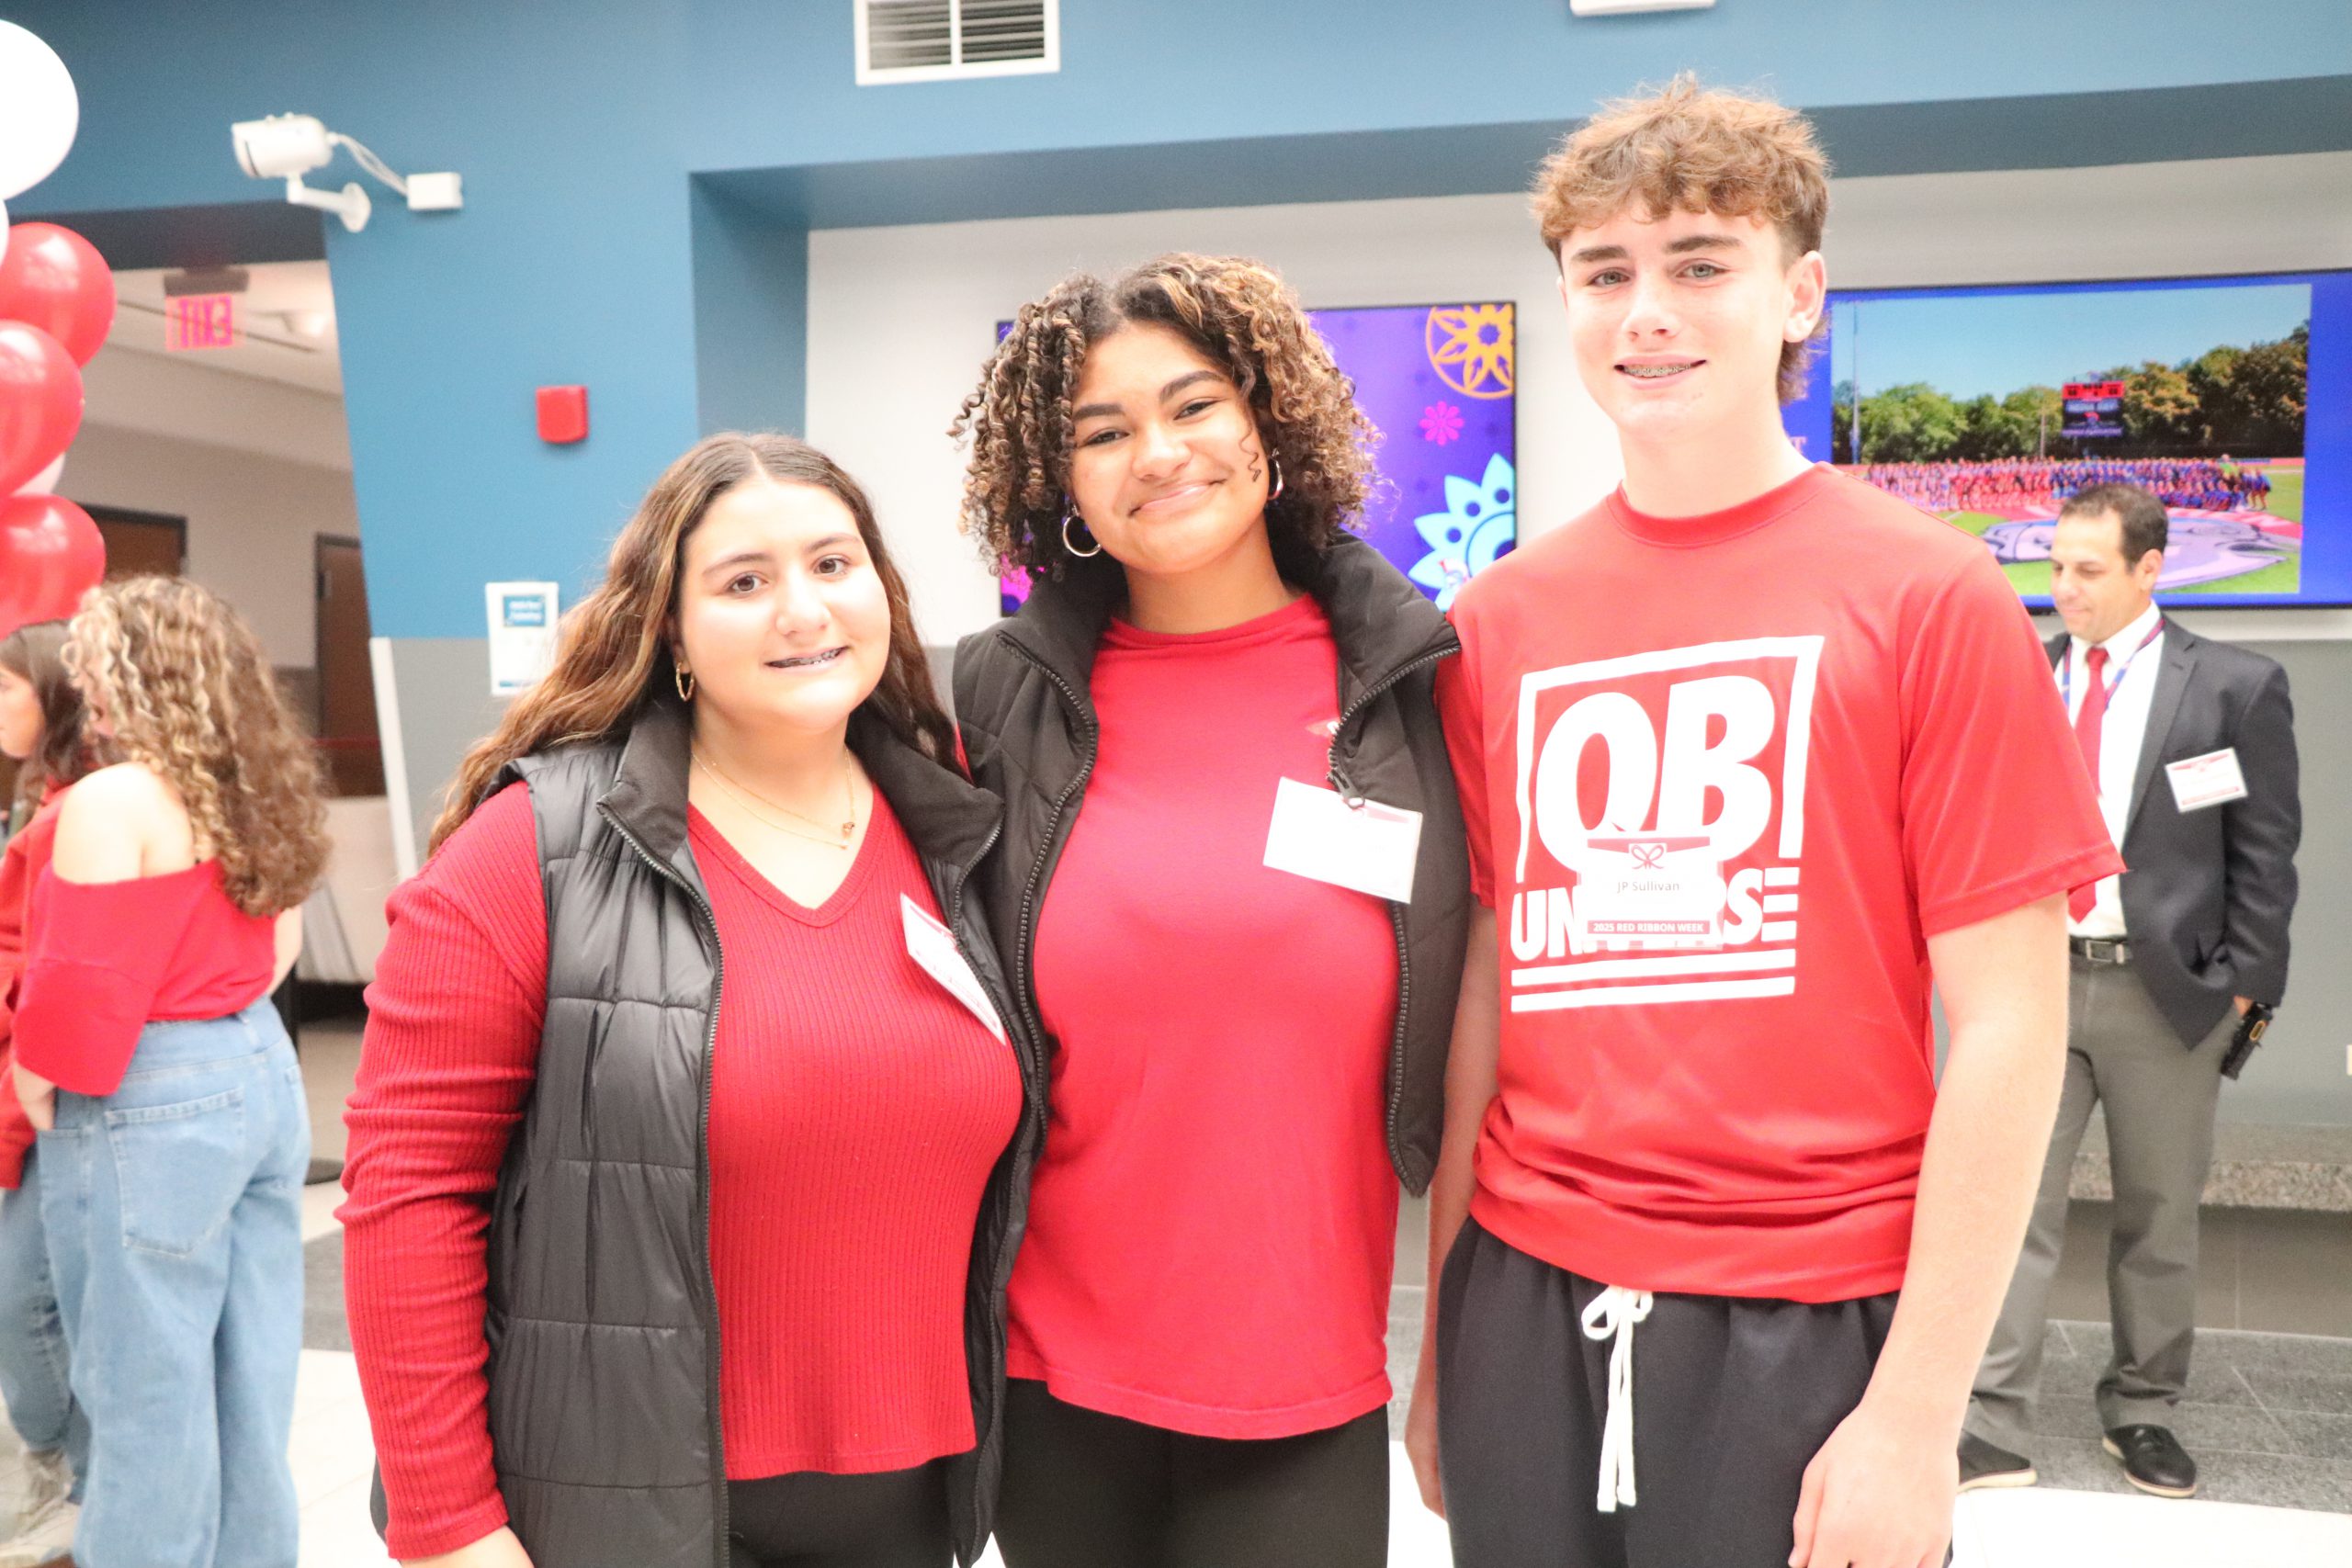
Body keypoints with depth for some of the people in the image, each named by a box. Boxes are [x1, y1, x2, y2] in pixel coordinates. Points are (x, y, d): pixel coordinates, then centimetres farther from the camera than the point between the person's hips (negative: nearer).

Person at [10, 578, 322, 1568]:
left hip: (147, 1106, -8)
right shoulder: (260, 796, 8)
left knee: (148, 1391, 5)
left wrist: (35, 1084, -1)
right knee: (250, 1374, 16)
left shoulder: (111, 801, -16)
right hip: (264, 1072, 8)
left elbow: (84, 985, -16)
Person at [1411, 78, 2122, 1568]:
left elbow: (2010, 1026, -7)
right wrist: (1444, 1331, 5)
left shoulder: (1931, 596, -6)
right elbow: (1482, 987, 6)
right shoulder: (1496, 623, 3)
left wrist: (1917, 1413, -10)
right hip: (1526, 1302, 3)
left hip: (1808, 1323, -3)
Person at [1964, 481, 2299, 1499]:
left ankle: (2142, 1412, 28)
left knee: (2158, 1218, 11)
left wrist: (2242, 989, -5)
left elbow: (2264, 852, -1)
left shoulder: (2236, 687, 0)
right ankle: (1994, 1435, 4)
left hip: (2166, 992, -1)